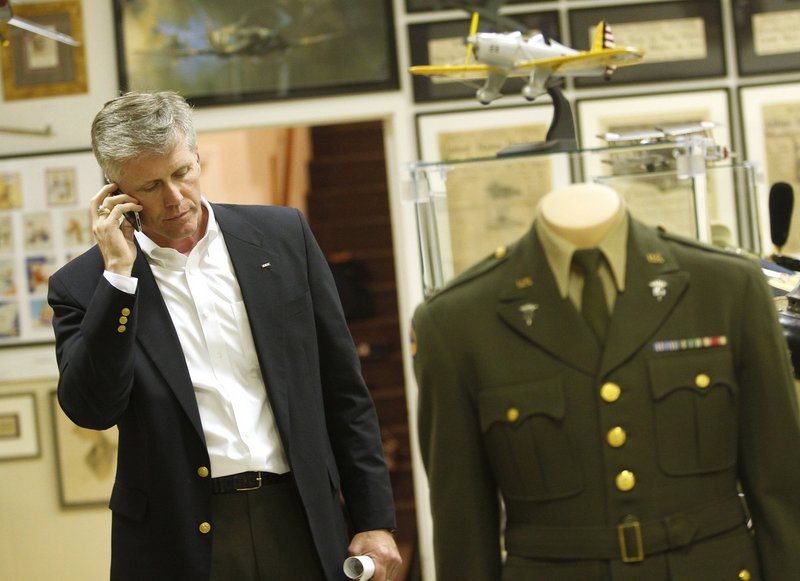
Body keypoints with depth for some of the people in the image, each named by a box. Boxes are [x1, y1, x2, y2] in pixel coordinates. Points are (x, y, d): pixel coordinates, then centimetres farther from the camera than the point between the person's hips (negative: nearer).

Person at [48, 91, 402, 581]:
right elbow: (92, 410, -13)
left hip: (300, 525, 2)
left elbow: (343, 390, 6)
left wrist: (375, 521, 3)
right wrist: (118, 275, -15)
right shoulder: (85, 286, -1)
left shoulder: (282, 234, 4)